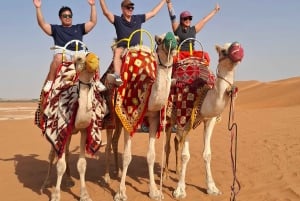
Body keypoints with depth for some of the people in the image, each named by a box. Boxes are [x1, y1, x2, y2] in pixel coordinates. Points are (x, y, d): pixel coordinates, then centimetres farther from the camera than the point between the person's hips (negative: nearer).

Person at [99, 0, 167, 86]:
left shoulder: (138, 18, 15)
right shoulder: (118, 20, 7)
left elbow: (153, 12, 22)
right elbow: (106, 12, -6)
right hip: (122, 47, -3)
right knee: (117, 51, -35)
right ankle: (117, 76, -51)